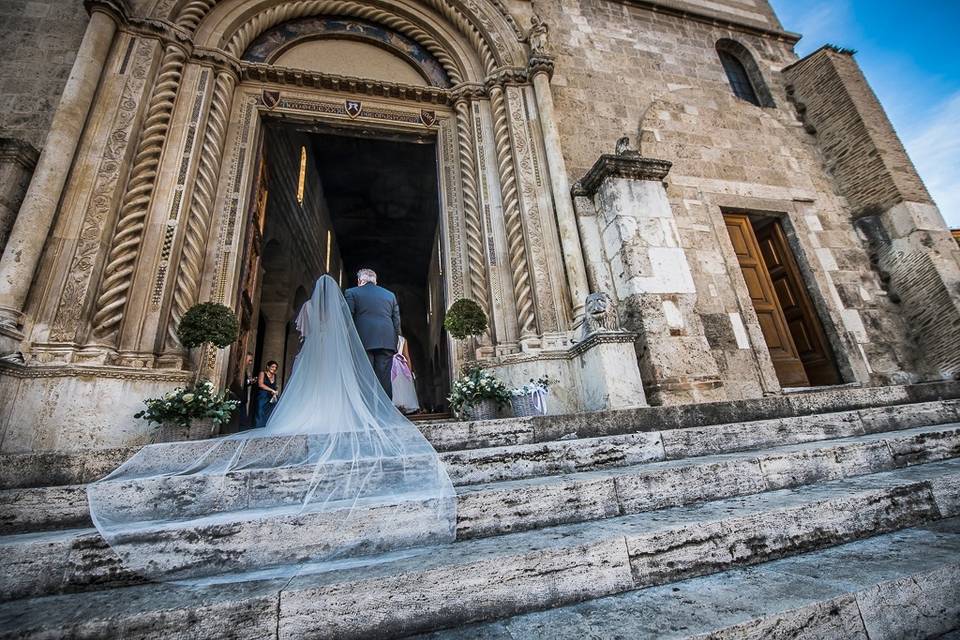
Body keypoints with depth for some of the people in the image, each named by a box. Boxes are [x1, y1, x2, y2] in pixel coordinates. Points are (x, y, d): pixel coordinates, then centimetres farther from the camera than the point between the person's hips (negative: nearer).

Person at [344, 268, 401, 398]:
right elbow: (396, 321, 15)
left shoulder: (351, 293, 9)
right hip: (387, 342, 3)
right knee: (384, 380, 2)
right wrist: (394, 343, 17)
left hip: (363, 342, -3)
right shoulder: (390, 294, 19)